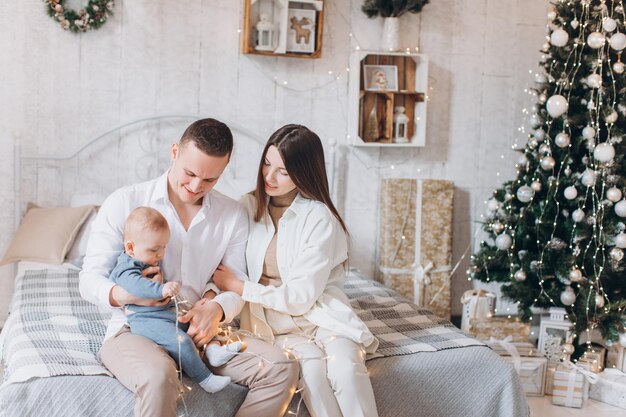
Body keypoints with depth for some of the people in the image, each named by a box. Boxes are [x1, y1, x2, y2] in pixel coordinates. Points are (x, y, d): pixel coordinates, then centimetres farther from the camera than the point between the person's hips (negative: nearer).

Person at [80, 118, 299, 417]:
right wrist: (124, 294, -26)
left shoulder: (233, 216, 5)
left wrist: (217, 309, -17)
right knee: (158, 375, -40)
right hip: (134, 331, -3)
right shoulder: (124, 203, -4)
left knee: (281, 368, -20)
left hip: (200, 334, 4)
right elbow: (89, 281, -2)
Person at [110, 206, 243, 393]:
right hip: (146, 320, -10)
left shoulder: (151, 262, 19)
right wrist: (161, 289, -49)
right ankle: (204, 380, -20)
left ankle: (213, 349, -11)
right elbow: (135, 284, -36)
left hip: (171, 312, 10)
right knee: (181, 341, -27)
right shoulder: (126, 269, -13)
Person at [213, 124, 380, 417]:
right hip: (273, 323, 2)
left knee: (346, 369, -32)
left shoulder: (320, 218, -9)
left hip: (319, 313, -1)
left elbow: (301, 297, -11)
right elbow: (228, 273, 5)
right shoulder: (249, 207, 3)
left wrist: (239, 288, -8)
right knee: (312, 368, -30)